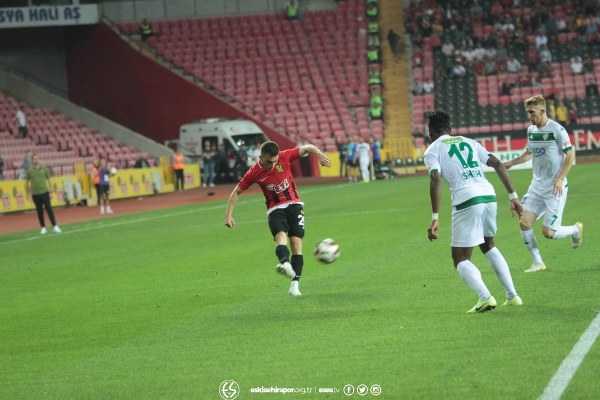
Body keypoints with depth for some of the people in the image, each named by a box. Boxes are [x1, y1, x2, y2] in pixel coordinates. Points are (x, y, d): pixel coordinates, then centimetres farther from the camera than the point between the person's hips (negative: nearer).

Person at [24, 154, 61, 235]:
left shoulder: (44, 168, 2)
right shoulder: (29, 171, 1)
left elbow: (49, 180, 7)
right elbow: (26, 183, 8)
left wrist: (51, 191, 2)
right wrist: (28, 194, 5)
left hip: (45, 192, 0)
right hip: (35, 194, 0)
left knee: (49, 210, -5)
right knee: (39, 211, 5)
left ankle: (55, 227, -3)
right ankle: (43, 228, 13)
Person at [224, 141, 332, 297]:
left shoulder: (284, 157, -11)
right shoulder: (254, 173, -11)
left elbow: (307, 148, -3)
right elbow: (236, 192, 1)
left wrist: (319, 155, -23)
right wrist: (228, 215, -3)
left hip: (294, 205, 2)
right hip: (275, 209, -1)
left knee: (296, 242, -11)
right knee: (281, 235, -30)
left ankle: (295, 284, -11)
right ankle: (286, 264, -59)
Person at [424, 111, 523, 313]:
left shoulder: (432, 150, 8)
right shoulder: (469, 142, 23)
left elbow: (436, 180, -10)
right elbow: (498, 165, 15)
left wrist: (435, 218, -14)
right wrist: (513, 196, 15)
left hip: (466, 201, -5)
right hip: (489, 196, 5)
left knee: (460, 259, 5)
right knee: (488, 245, 30)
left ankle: (485, 297, -20)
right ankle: (512, 295, 23)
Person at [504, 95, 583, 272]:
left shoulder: (557, 130, -14)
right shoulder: (531, 130, 7)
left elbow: (570, 154, -12)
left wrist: (560, 179, -20)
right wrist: (511, 163, 13)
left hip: (555, 188, -7)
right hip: (537, 185, 7)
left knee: (548, 232, -9)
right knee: (524, 223, -7)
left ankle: (576, 229, 23)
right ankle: (538, 262, 7)